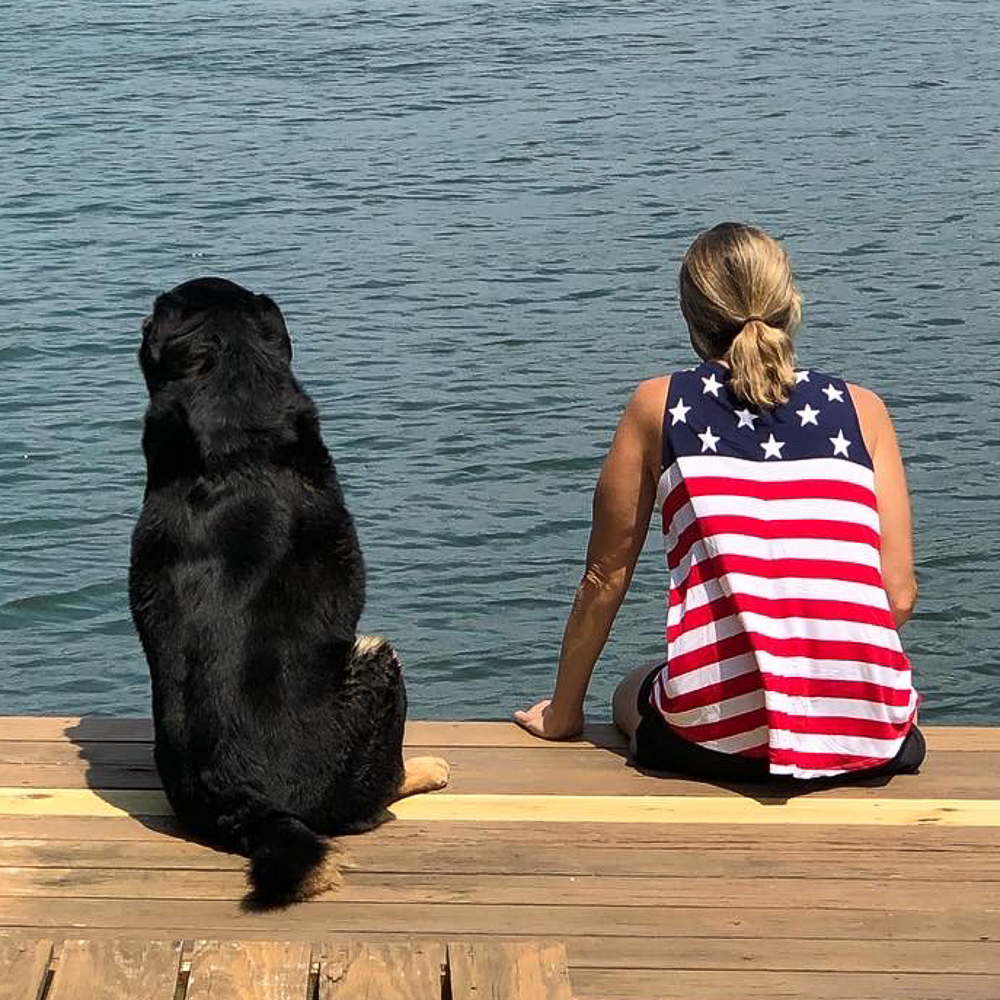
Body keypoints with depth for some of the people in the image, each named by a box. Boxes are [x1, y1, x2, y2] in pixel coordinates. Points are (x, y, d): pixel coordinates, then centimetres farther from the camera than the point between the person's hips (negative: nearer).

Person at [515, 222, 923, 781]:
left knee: (633, 694, 34)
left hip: (723, 731, -2)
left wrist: (563, 714, 26)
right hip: (868, 738, 3)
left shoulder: (660, 405, 7)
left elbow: (606, 576, 13)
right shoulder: (862, 409, 10)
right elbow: (899, 595, 5)